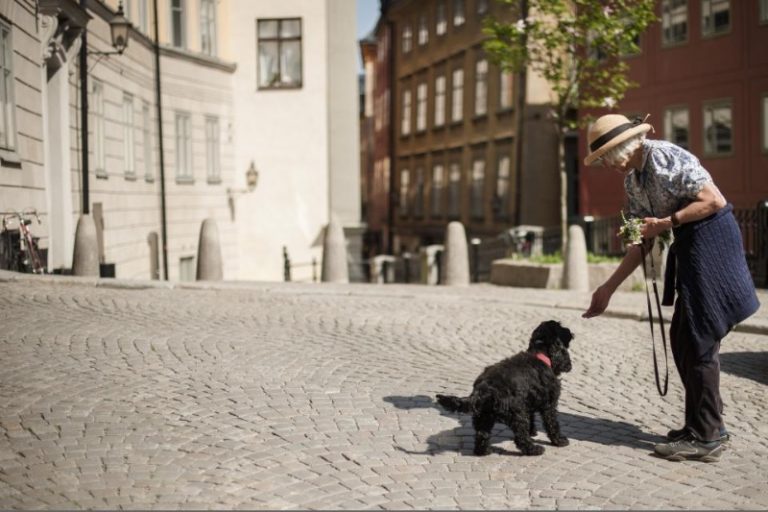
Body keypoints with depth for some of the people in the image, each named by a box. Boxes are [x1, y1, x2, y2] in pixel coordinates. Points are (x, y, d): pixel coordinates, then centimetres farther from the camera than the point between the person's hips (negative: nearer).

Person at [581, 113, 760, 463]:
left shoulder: (664, 158, -17)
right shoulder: (633, 180, 10)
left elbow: (714, 201, -20)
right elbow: (643, 241, 12)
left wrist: (665, 222, -18)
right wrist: (609, 288, 10)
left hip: (711, 241, -9)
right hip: (689, 247, 9)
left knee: (700, 339, -6)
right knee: (682, 338, 12)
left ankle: (705, 437, 2)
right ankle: (705, 424, 23)